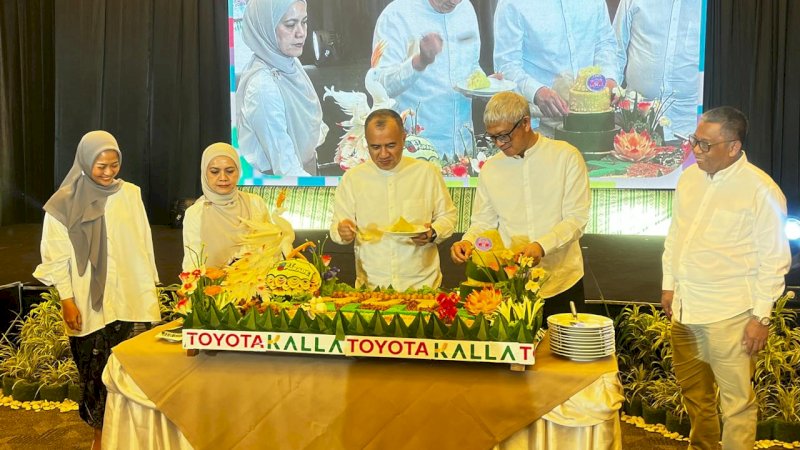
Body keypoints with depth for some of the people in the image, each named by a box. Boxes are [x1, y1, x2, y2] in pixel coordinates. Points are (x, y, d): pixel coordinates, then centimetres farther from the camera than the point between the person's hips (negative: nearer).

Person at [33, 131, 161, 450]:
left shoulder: (130, 194, 1)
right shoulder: (65, 203, -5)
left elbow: (144, 245, 7)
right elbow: (57, 257, -3)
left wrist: (151, 287, 9)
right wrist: (66, 300, -7)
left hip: (127, 298, 2)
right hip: (88, 302, -2)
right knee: (95, 369, 6)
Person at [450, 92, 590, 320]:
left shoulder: (566, 157, -5)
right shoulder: (490, 169, 5)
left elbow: (576, 219, -9)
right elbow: (483, 222, 9)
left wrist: (541, 246, -24)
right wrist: (468, 242, -13)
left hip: (561, 284, -2)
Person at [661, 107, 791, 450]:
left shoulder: (761, 190, -13)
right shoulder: (690, 177, 5)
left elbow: (774, 260, -9)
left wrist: (760, 317, -9)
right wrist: (669, 285, 15)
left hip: (728, 315, -6)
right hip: (685, 307, 6)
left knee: (737, 402, 2)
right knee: (693, 393, 20)